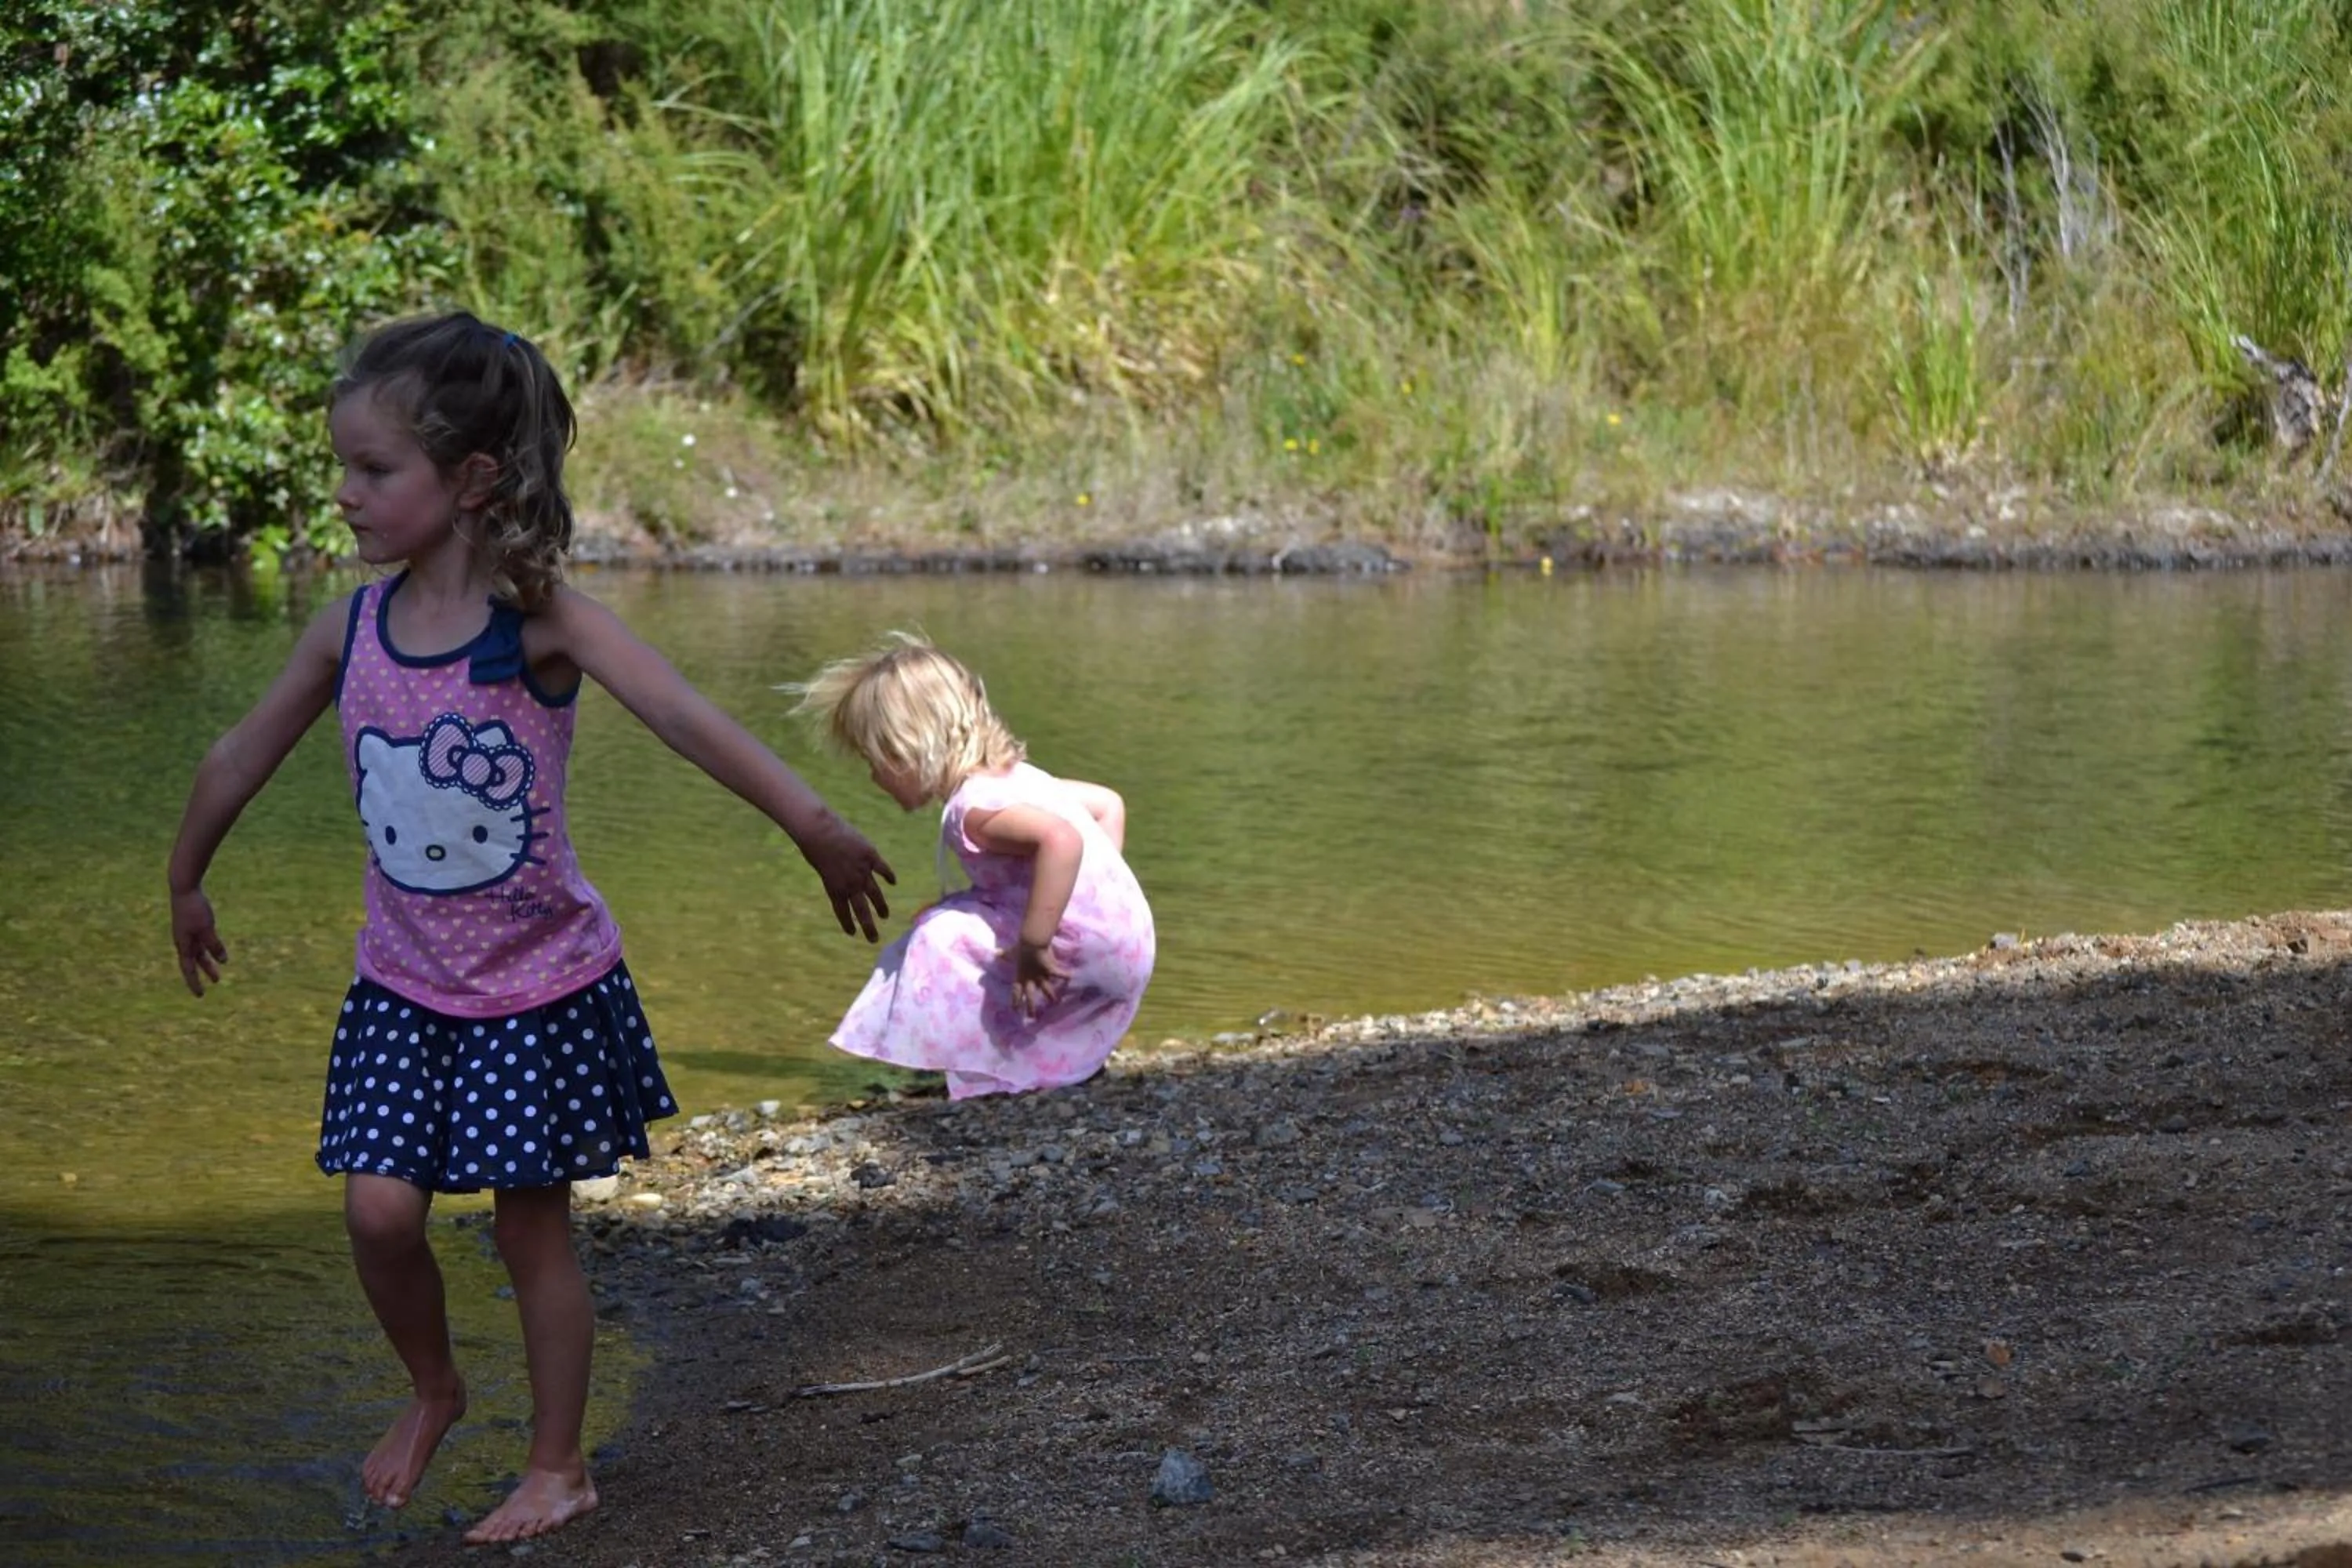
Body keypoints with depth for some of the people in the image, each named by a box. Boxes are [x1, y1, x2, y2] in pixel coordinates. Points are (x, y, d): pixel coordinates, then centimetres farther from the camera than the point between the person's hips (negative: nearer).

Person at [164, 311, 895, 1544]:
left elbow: (684, 716, -30)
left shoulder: (541, 619, -17)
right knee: (379, 1210, -7)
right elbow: (244, 758, 11)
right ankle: (431, 1390, 22)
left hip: (541, 982, -3)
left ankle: (557, 1465, 21)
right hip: (405, 982, 3)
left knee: (532, 1223, 4)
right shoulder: (351, 629, -4)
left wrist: (813, 824, -40)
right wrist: (187, 886, 23)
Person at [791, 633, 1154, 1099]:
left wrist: (1034, 944, -34)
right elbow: (1110, 804, 19)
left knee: (942, 937, -12)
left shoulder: (975, 808, -20)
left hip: (1094, 952, -10)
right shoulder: (1014, 776, 11)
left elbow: (1061, 839, -37)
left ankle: (985, 1080, -8)